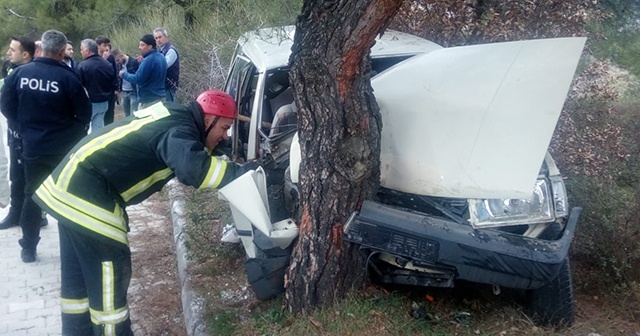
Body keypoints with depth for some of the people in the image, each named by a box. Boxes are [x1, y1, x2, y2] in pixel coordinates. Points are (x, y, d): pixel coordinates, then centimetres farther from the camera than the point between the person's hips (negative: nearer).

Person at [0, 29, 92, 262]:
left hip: (32, 147, 3)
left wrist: (25, 126, 16)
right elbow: (84, 114, -8)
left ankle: (28, 248, 21)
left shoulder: (19, 73, -4)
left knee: (32, 196, 15)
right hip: (64, 148, -3)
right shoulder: (68, 77, -15)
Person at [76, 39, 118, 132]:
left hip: (88, 103, -6)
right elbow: (115, 84, 8)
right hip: (104, 102, 6)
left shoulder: (82, 66, -16)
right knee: (98, 127, 11)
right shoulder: (107, 64, 3)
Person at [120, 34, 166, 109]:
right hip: (160, 96, 9)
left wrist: (124, 74, -2)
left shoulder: (148, 60, -19)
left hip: (149, 99, -9)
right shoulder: (161, 57, 8)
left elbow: (137, 79, -19)